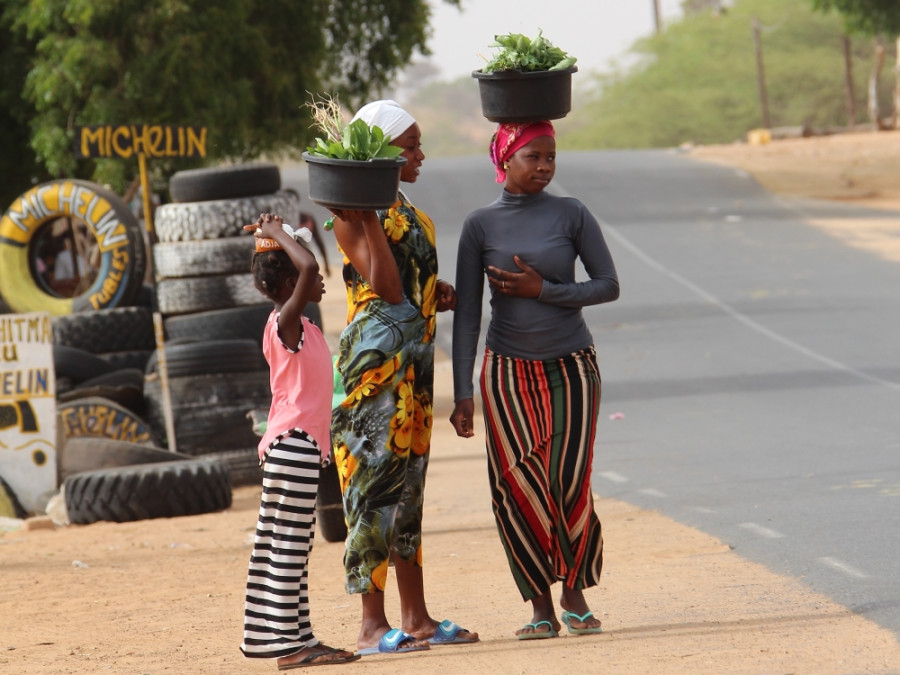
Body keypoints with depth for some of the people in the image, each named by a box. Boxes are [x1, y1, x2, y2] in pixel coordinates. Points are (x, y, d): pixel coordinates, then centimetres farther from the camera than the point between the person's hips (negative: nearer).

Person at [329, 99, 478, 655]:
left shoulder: (407, 211, 17)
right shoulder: (354, 214, -10)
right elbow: (387, 287, -21)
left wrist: (442, 293, 8)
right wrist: (369, 217, -25)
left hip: (415, 359, 9)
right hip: (377, 357, -9)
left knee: (408, 486, 11)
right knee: (377, 481, -9)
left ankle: (417, 617, 15)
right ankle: (374, 625, -9)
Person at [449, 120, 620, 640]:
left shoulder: (571, 215, 0)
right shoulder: (481, 225, 0)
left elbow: (608, 286, 0)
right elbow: (467, 313, 0)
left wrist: (544, 290, -12)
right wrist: (463, 393, -4)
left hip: (571, 367, 0)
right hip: (508, 373, 0)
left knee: (570, 487, -8)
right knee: (518, 491, -6)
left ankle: (576, 595, 10)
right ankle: (541, 607, 3)